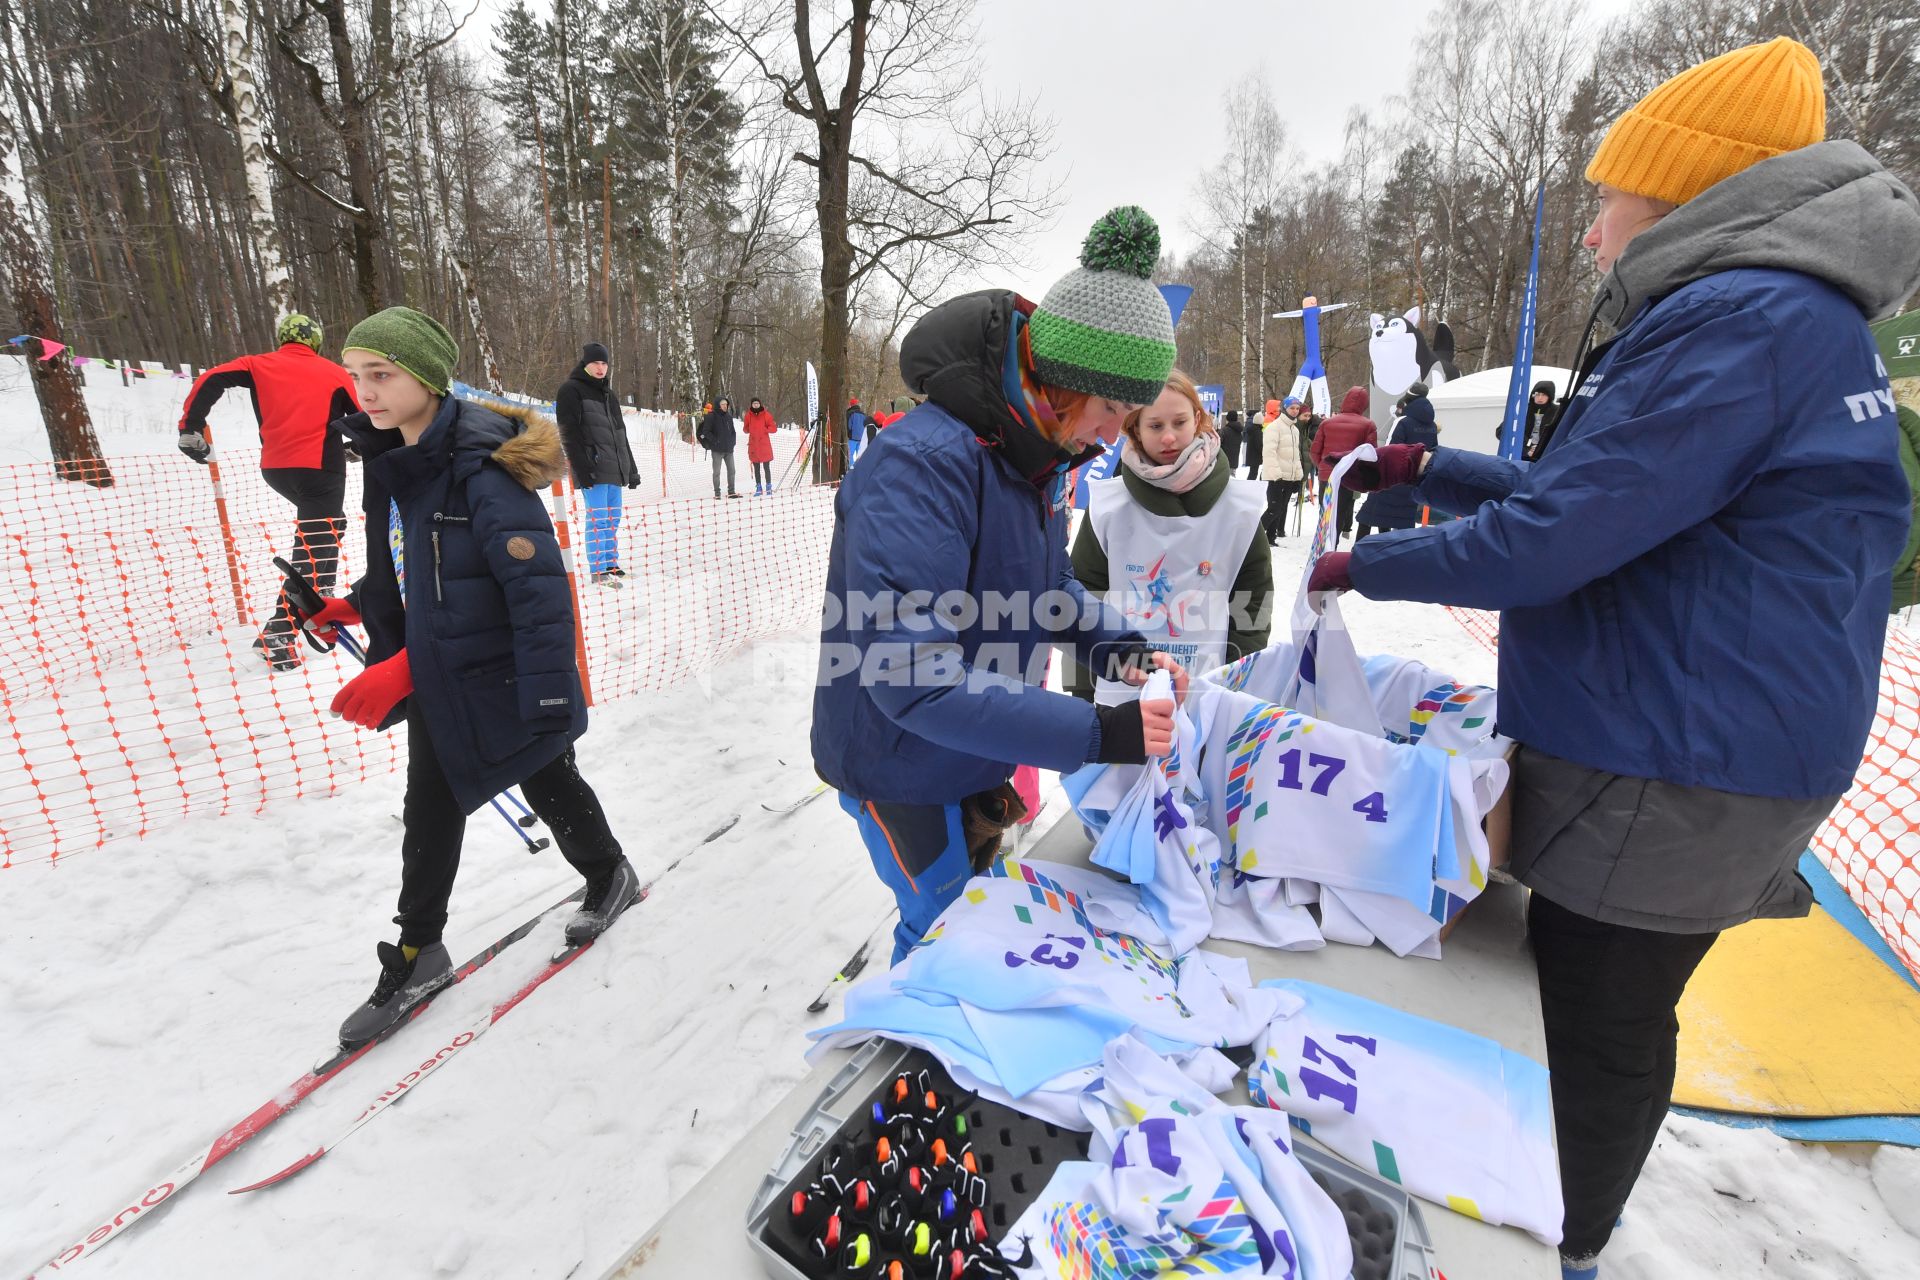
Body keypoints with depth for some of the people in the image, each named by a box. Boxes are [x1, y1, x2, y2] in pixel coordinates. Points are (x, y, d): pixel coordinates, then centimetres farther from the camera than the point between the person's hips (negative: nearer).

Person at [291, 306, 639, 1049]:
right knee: (430, 813, 15)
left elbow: (542, 592, -28)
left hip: (503, 682, -7)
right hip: (435, 682, 8)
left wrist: (549, 701, -31)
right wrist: (357, 606, 4)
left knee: (550, 788, 13)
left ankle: (609, 876, 40)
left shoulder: (482, 472, -23)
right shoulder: (393, 461, 3)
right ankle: (418, 956, 31)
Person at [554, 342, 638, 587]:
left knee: (612, 518, 10)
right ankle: (598, 570, -6)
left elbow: (620, 434, 24)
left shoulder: (607, 393, 22)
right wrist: (582, 468, -20)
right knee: (598, 518, -9)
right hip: (593, 468, -8)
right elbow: (569, 433, -11)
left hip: (614, 467, 8)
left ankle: (611, 565, 18)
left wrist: (630, 468, 19)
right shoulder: (571, 390, -2)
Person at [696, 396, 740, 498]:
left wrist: (733, 441, 6)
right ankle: (717, 493, 6)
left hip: (729, 448, 5)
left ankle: (731, 492, 16)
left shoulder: (728, 416, 10)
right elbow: (706, 431, -10)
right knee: (717, 471, 1)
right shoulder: (711, 416, -8)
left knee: (731, 470, 7)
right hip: (717, 449, -5)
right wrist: (715, 441, -14)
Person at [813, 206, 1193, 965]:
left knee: (975, 905, 25)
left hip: (983, 754, 8)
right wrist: (1092, 735, -37)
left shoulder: (1039, 455, -1)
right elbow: (912, 672, -37)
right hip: (904, 765, -8)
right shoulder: (922, 461, -31)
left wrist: (1113, 645, -10)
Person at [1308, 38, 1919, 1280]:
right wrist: (1429, 468, 15)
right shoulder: (1776, 316, 15)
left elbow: (1548, 541, -24)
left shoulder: (1743, 320, -20)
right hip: (1675, 744, 10)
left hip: (1671, 769, -10)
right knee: (1577, 986, 24)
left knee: (1602, 1018, 8)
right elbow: (1594, 492, 19)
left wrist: (1365, 565, -11)